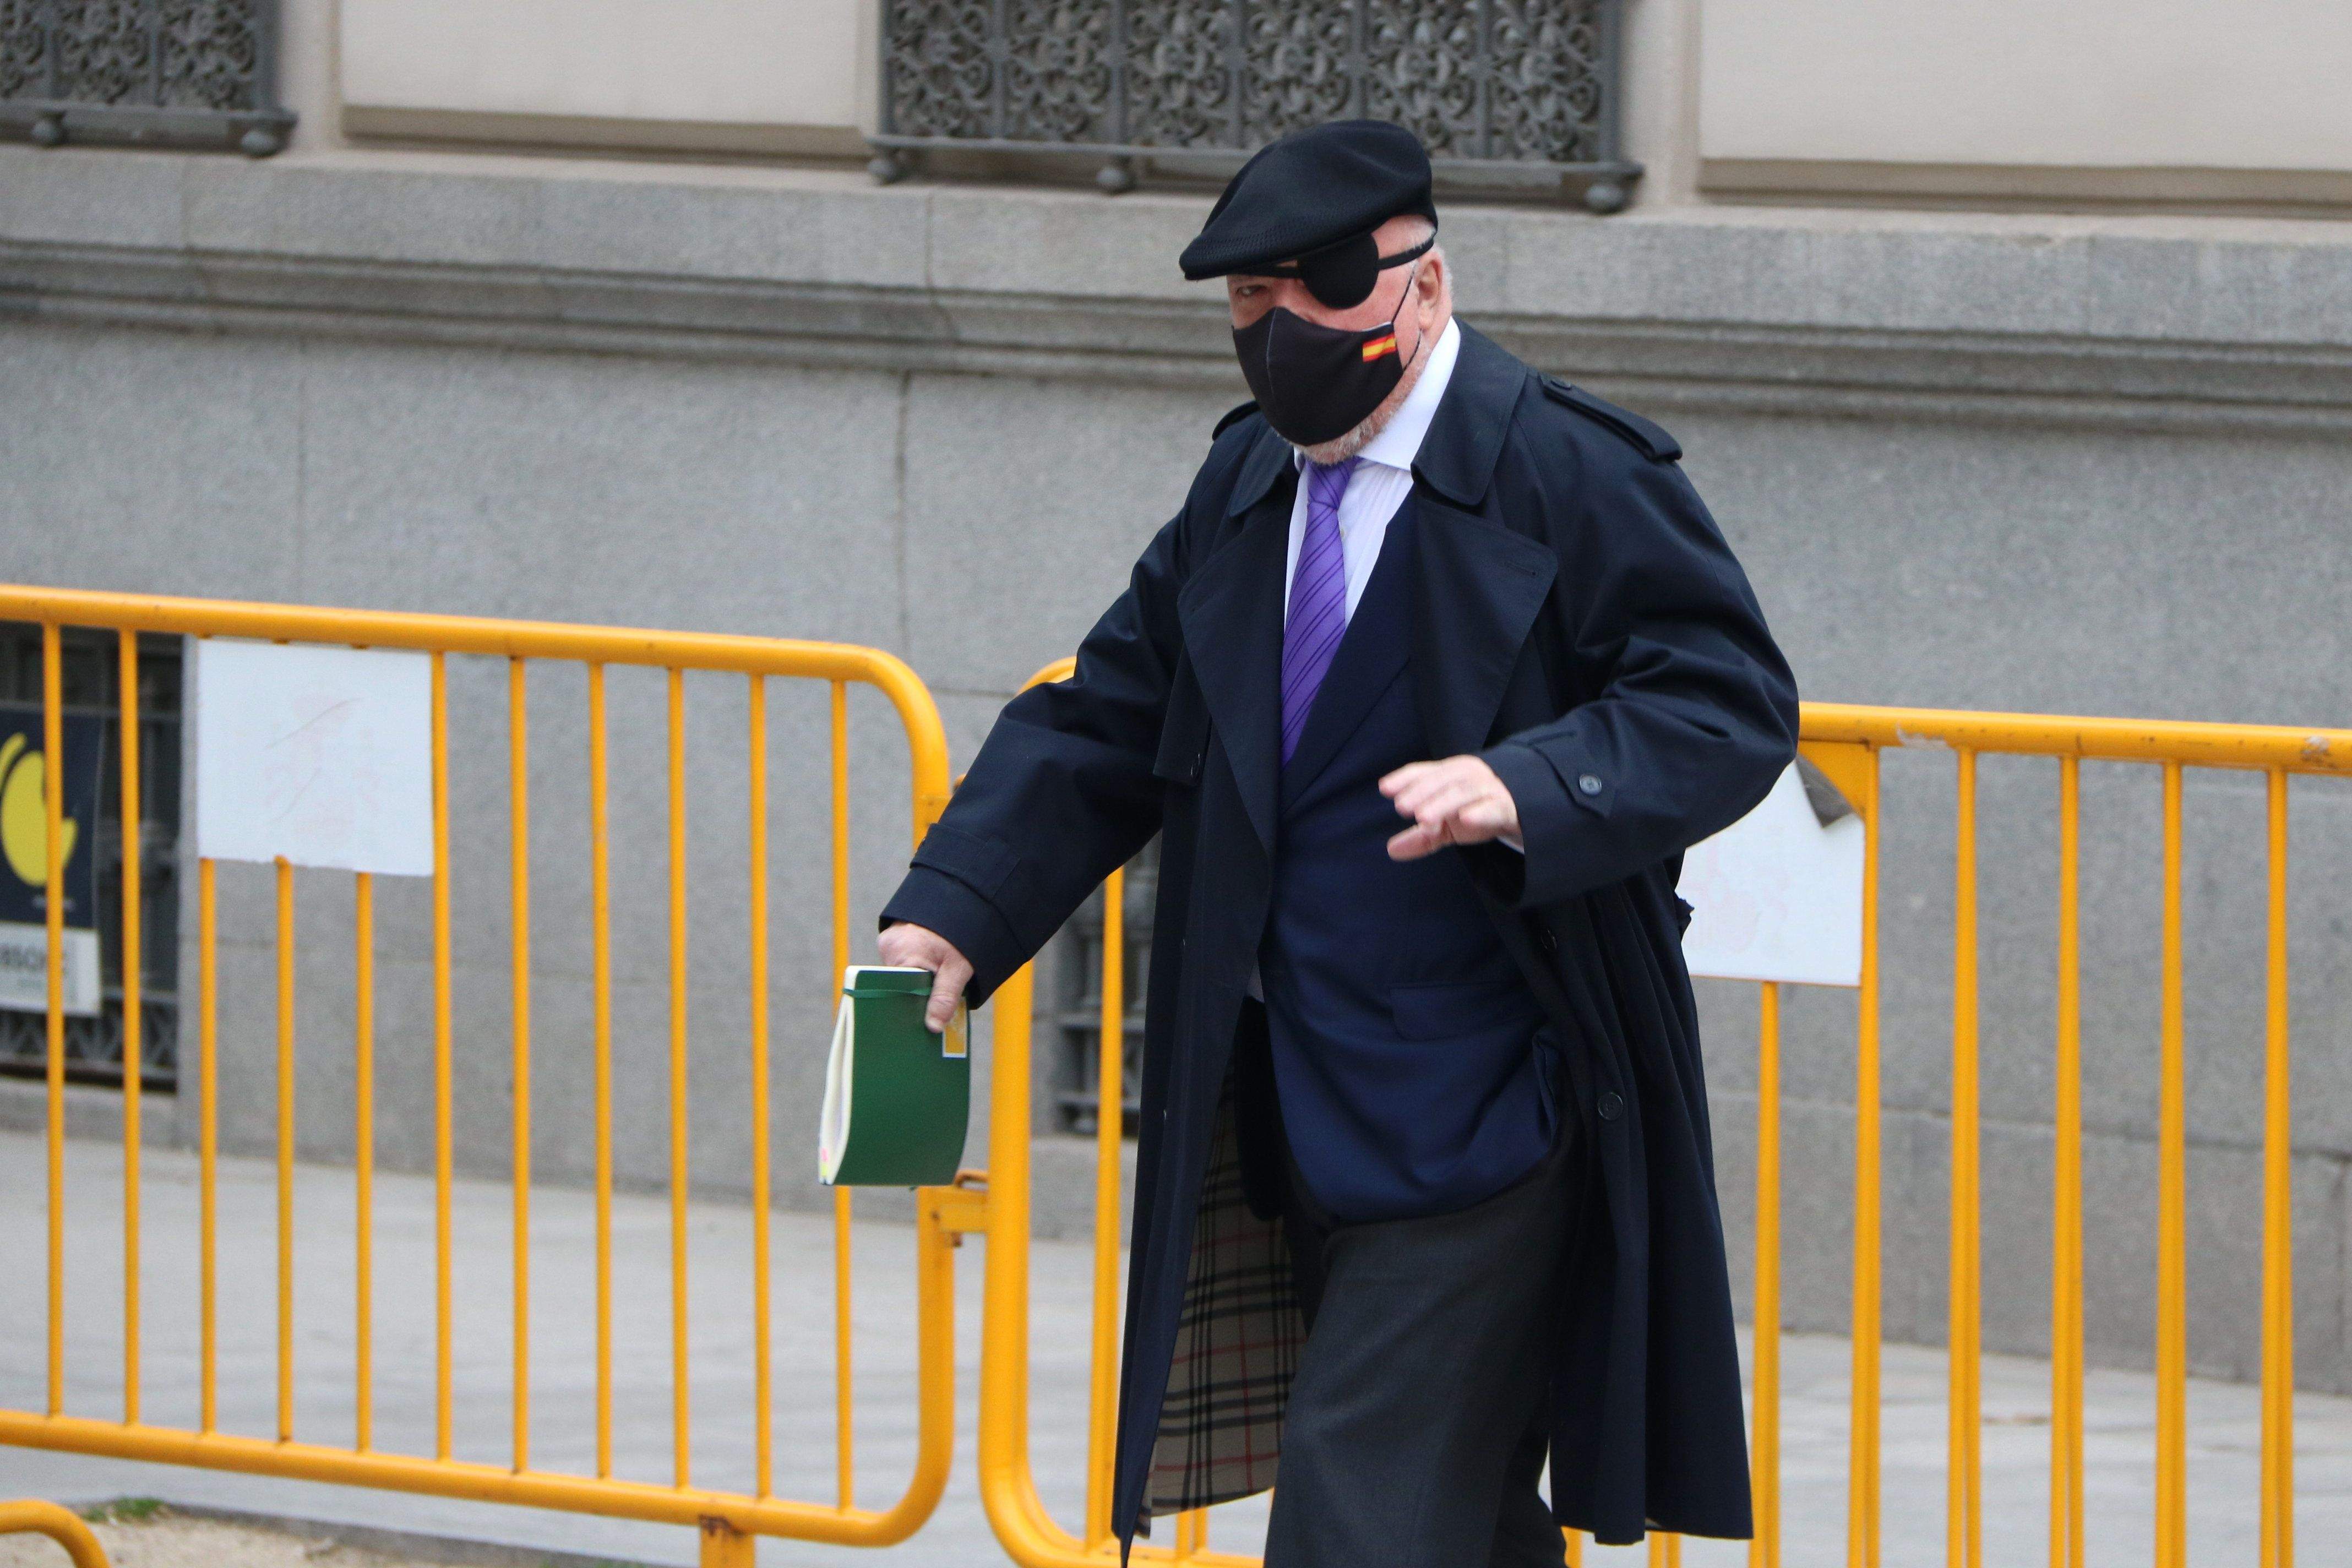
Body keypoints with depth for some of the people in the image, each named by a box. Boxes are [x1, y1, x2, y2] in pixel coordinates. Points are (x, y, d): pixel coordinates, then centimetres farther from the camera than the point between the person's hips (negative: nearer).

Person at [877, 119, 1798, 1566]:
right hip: (1300, 1113, 7)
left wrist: (1530, 789, -30)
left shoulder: (1576, 476, -10)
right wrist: (955, 911, -1)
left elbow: (1733, 702, -13)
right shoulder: (1247, 484, 12)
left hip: (1482, 1110, -7)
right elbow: (1103, 724, 14)